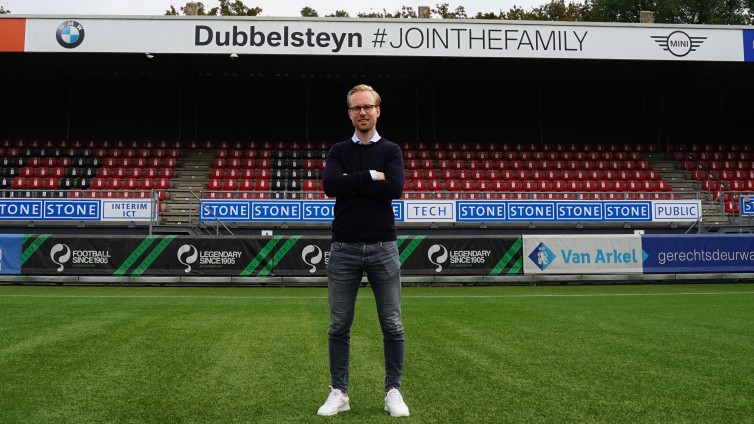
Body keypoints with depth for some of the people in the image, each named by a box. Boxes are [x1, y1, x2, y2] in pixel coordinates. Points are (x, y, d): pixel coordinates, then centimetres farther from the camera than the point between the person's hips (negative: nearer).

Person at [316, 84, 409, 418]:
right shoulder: (338, 151, 10)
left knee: (392, 325, 3)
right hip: (344, 248, 1)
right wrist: (371, 176, -11)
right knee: (339, 325, 5)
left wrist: (351, 183, -10)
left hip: (382, 248, -1)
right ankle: (339, 393, 17)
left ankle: (393, 391, 16)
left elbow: (395, 188, -13)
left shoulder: (390, 150, 6)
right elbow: (330, 185, -10)